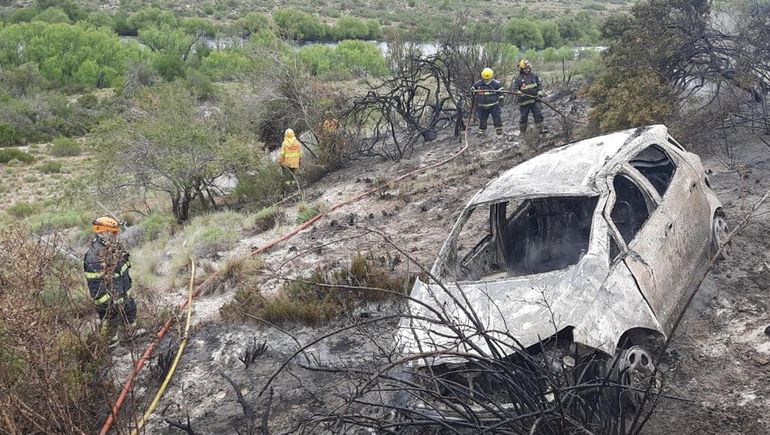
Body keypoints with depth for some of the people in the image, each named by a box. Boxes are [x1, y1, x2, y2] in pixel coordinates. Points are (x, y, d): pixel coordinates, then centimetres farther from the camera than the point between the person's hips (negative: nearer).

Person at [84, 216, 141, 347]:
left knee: (130, 309, 27)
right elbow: (94, 284, -28)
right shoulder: (94, 257, -32)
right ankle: (110, 343, 34)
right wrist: (105, 302, -24)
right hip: (110, 298, -8)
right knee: (110, 320, 12)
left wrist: (127, 283, 22)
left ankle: (133, 331, 50)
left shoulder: (112, 247, -5)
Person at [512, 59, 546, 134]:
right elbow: (515, 89, -7)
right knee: (523, 117, 6)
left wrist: (539, 94, -3)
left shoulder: (534, 76, 7)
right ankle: (522, 132, 18)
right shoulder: (518, 79, -3)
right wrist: (519, 93, -28)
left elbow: (539, 85, 10)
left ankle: (540, 129, 0)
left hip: (535, 100, 3)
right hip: (524, 102, -2)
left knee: (538, 114, -5)